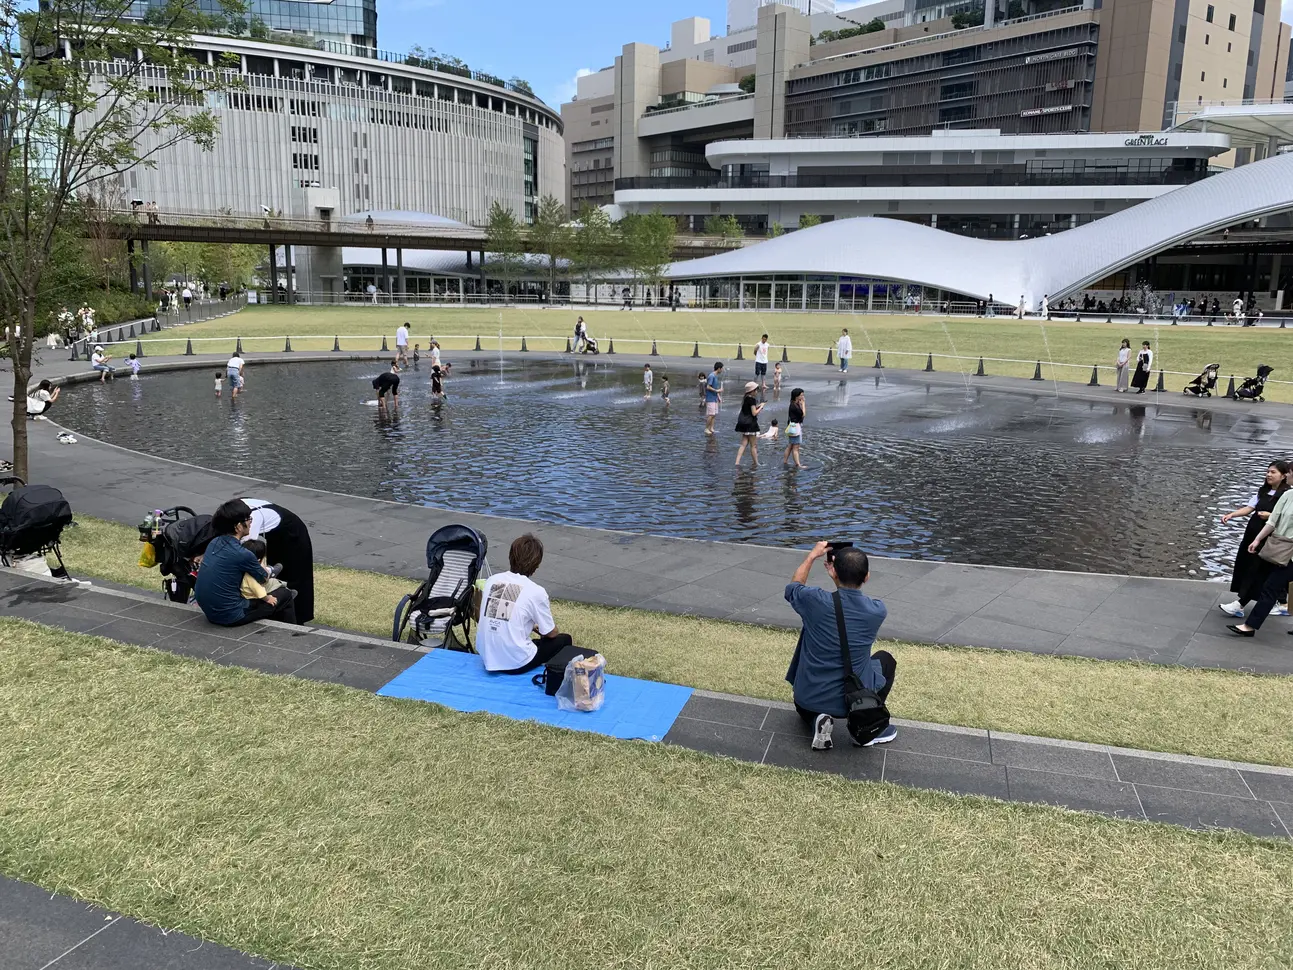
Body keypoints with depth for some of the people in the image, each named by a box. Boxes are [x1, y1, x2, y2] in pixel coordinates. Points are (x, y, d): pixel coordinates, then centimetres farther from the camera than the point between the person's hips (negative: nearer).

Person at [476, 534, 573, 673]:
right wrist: (538, 628, 24)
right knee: (564, 639, 20)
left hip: (487, 658, 6)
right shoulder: (536, 591, -12)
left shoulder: (491, 580, 3)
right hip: (515, 663, -6)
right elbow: (551, 633, 1)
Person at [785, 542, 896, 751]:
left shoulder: (815, 601, -17)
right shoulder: (877, 611, -13)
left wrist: (812, 555, 18)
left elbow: (793, 587, 8)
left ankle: (816, 720, 4)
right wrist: (844, 570, 17)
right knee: (886, 659, 28)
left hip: (809, 697, 1)